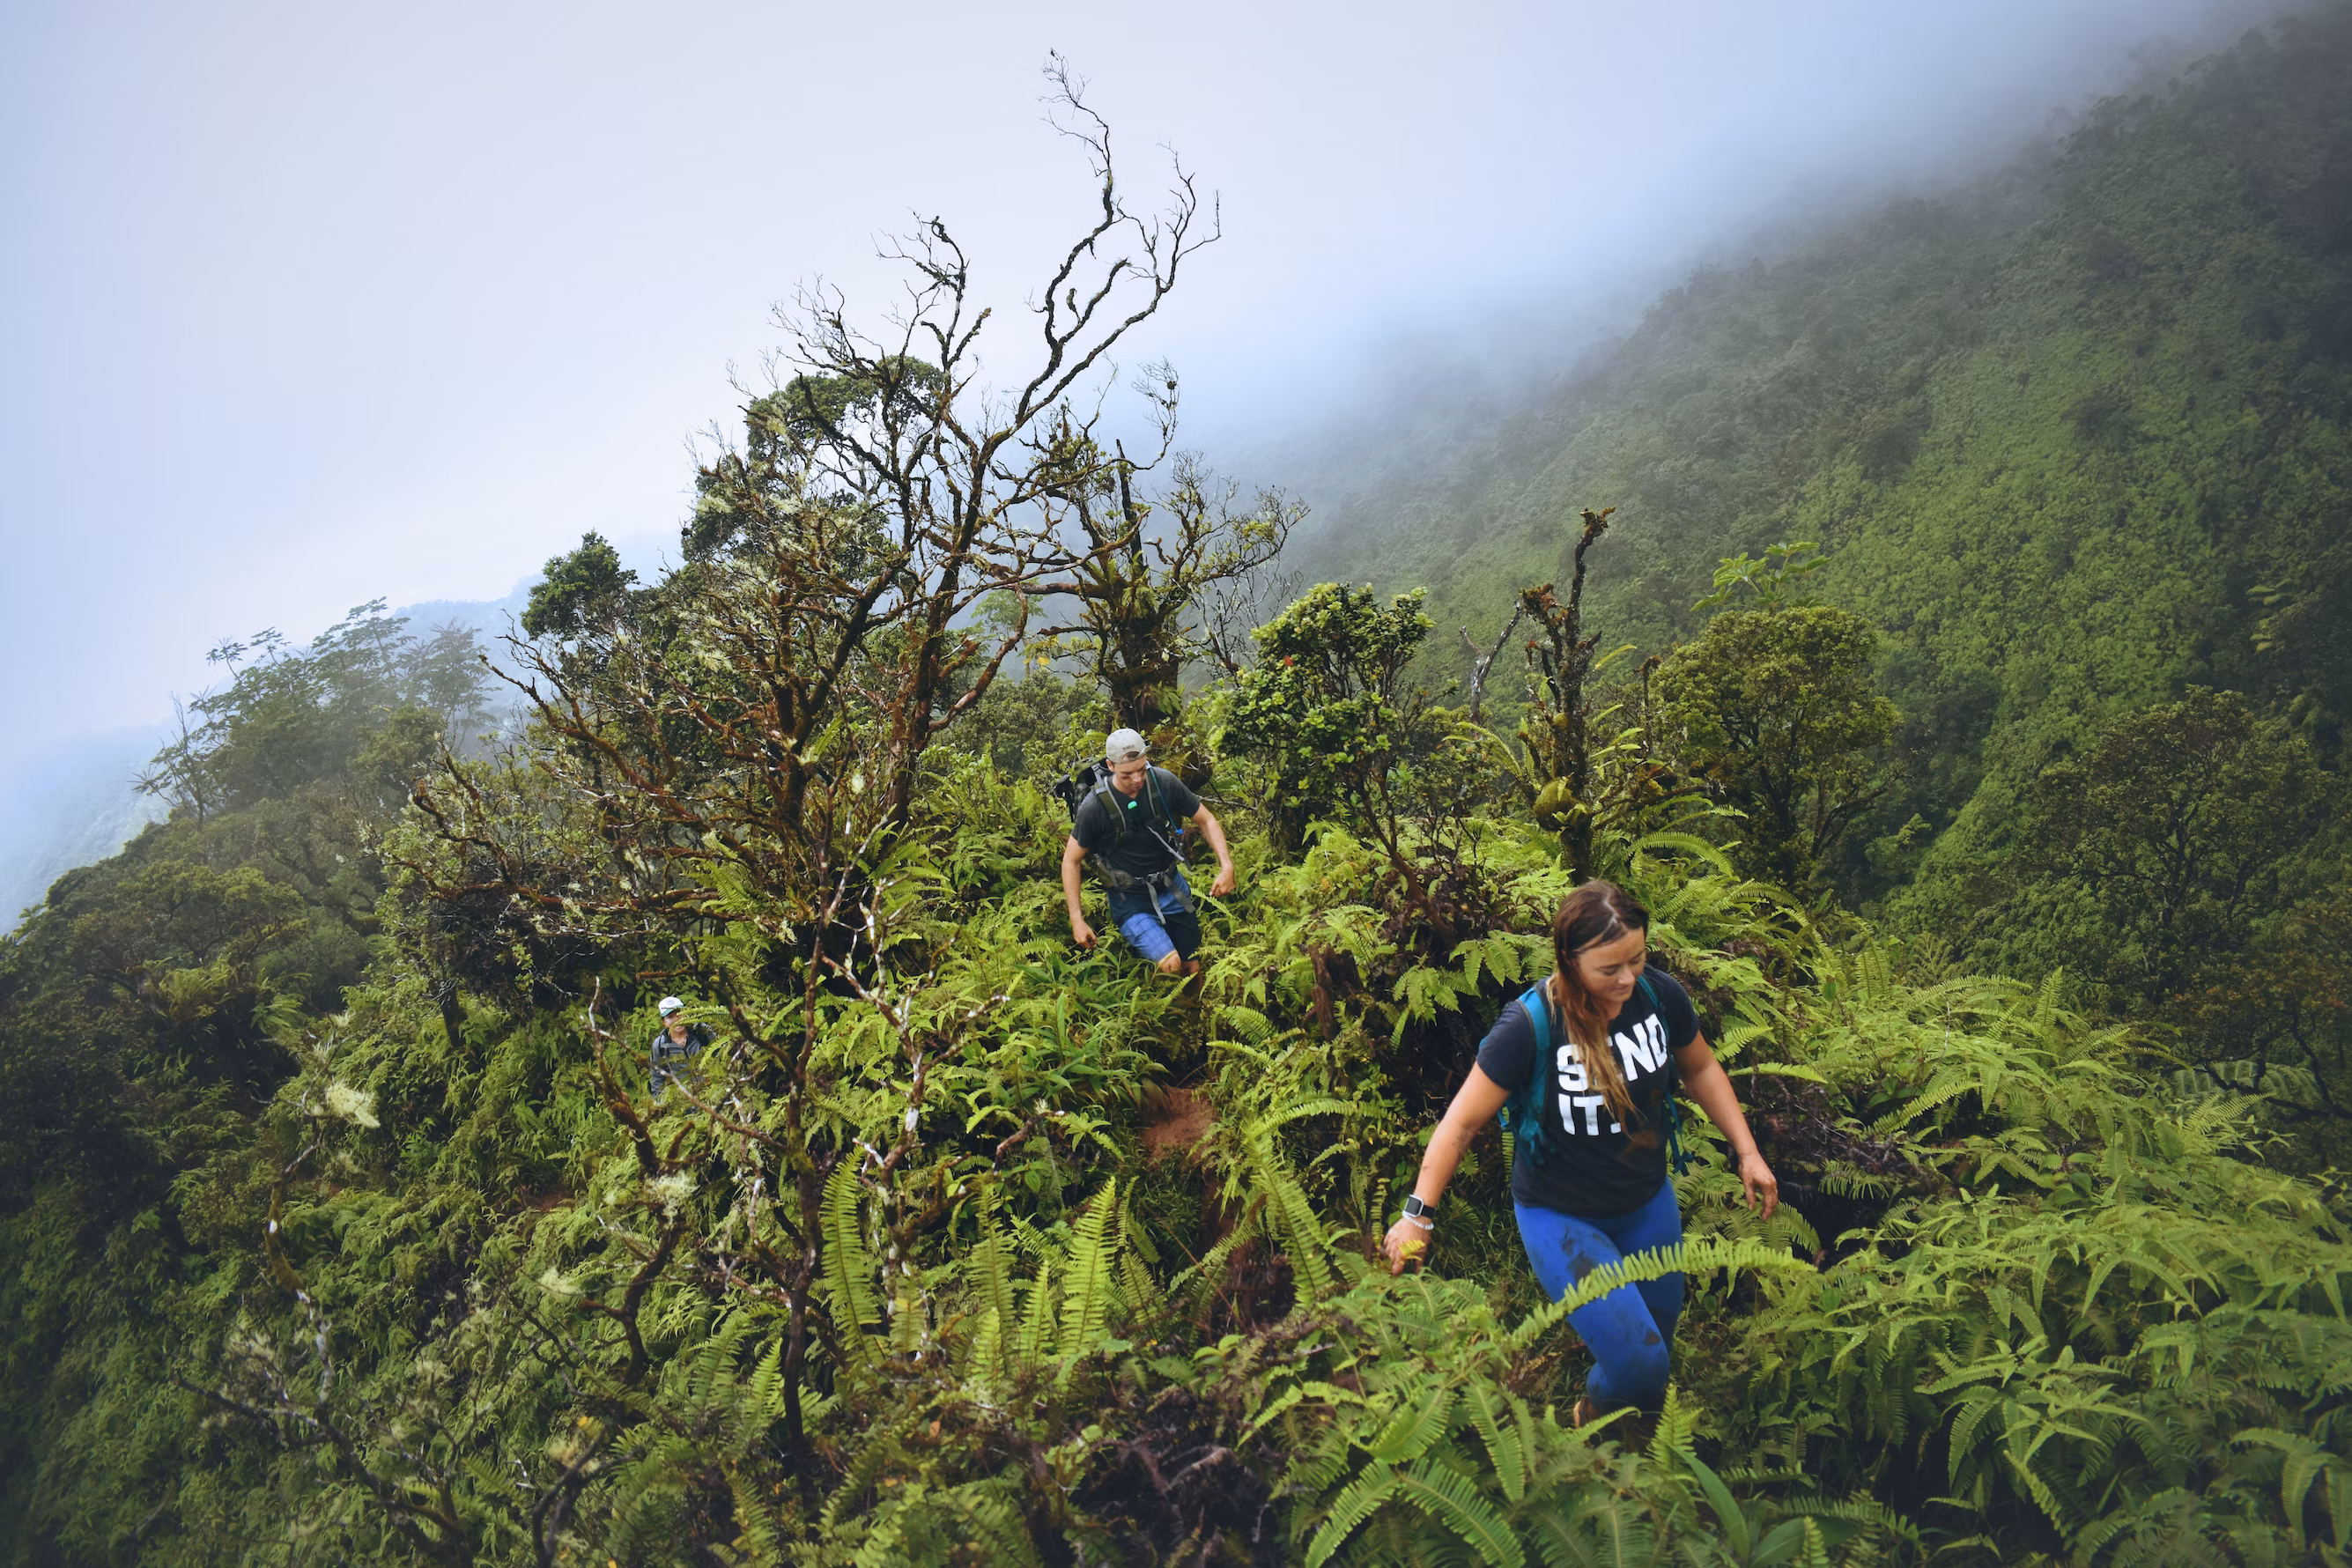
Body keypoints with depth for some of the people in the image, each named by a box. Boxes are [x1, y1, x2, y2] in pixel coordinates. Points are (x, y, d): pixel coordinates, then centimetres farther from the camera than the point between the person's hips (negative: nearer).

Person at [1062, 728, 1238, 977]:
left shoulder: (1165, 783, -16)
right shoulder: (1095, 808, -23)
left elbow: (1206, 820, -2)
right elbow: (1071, 861, -10)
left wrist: (1227, 866, -16)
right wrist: (1077, 921, -14)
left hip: (1172, 888, 4)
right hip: (1130, 900, -4)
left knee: (1193, 968, 13)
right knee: (1170, 964, -22)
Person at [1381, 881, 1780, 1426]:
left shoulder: (1659, 994, -14)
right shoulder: (1530, 1026, -27)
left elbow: (1701, 1069, 7)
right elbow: (1461, 1123, -20)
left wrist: (1747, 1152, 6)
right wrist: (1419, 1214, -19)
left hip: (1649, 1204, 5)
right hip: (1561, 1217, -5)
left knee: (1659, 1342, 18)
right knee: (1638, 1363, -14)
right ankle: (1592, 1416, 21)